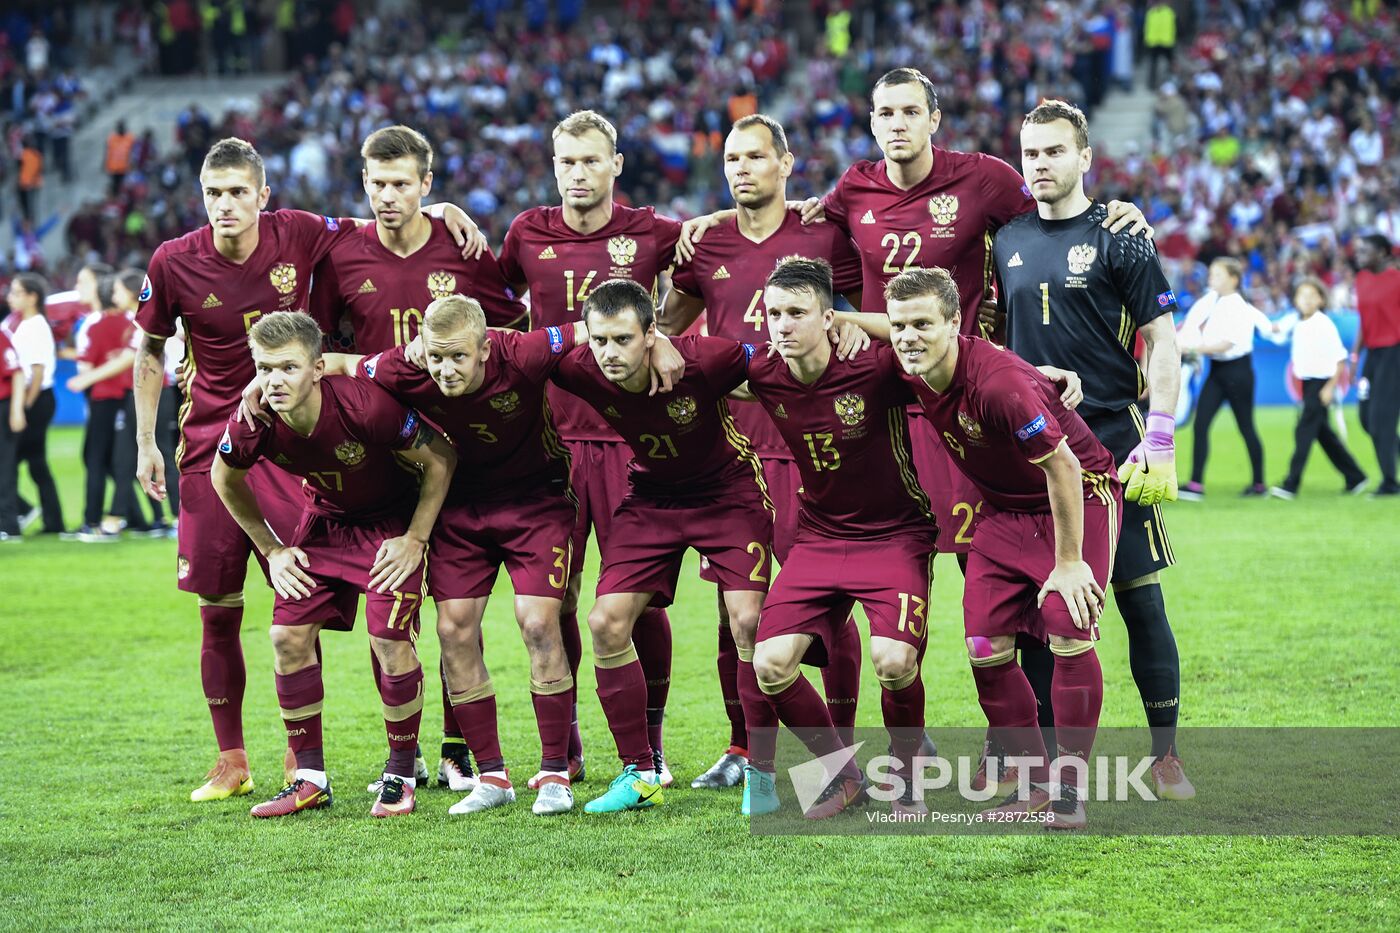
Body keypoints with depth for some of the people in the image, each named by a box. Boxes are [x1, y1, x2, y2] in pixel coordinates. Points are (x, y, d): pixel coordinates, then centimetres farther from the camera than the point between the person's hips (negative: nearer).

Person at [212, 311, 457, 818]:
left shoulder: (365, 406, -35)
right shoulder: (252, 425, -23)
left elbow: (441, 459, -19)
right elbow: (224, 479, 3)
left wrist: (415, 539, -17)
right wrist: (271, 549, 1)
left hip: (393, 521, -4)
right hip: (326, 519, 4)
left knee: (391, 640, -16)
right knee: (288, 637, -5)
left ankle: (400, 777, 3)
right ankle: (309, 779, 9)